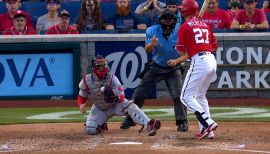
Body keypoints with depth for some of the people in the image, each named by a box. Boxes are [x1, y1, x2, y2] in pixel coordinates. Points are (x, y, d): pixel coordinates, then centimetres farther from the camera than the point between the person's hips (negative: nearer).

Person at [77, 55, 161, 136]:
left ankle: (148, 125, -47)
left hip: (115, 105, -2)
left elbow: (122, 98, -28)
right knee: (90, 130, -19)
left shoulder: (112, 78, -23)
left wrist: (116, 97, -52)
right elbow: (81, 97, -4)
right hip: (99, 109, 2)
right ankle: (101, 126, 18)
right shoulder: (86, 81, -19)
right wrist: (81, 105, -27)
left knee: (130, 106, -33)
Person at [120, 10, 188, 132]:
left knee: (178, 95, -15)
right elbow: (147, 50, -21)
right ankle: (129, 119, 18)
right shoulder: (152, 31, -14)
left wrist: (177, 61, -33)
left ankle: (182, 122, 0)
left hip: (173, 68, -2)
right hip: (155, 67, 2)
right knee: (139, 94, 3)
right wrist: (151, 44, -43)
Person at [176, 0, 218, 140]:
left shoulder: (185, 27, -3)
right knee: (200, 96, 20)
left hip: (199, 62, -8)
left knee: (186, 97, -3)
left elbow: (180, 50, -5)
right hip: (212, 61, 8)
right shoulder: (205, 25, 17)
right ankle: (207, 131, 16)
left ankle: (208, 122, -17)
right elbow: (214, 46, 20)